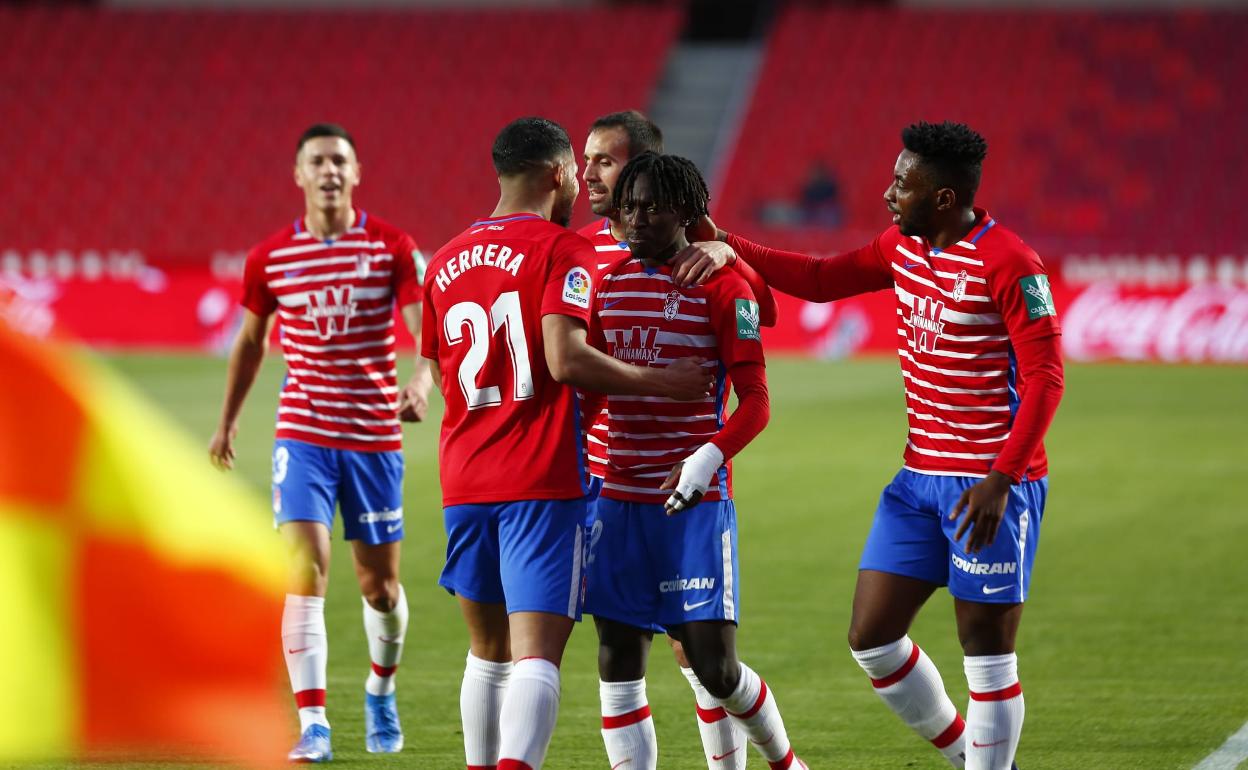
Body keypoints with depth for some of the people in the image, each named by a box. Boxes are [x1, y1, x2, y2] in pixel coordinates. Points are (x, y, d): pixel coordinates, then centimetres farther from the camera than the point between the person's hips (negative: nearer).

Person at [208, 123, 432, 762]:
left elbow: (425, 329, -11)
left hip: (376, 435, 0)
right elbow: (251, 339, 17)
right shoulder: (270, 258, 2)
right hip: (303, 433, 0)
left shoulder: (393, 248, -4)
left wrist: (421, 381, -32)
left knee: (380, 585, 9)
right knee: (307, 571, -15)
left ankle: (381, 691, 38)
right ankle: (313, 726, -17)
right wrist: (227, 421, 20)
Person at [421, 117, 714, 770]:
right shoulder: (562, 250, -6)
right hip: (542, 483, -6)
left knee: (489, 652, 18)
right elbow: (566, 359, -19)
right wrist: (662, 382, -9)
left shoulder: (445, 262, 13)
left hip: (464, 482, 6)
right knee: (537, 655, -11)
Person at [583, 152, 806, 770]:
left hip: (696, 498, -5)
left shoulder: (722, 287, -6)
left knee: (712, 666, -6)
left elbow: (754, 401, -10)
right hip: (619, 498, 5)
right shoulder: (609, 282, 9)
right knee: (618, 664, 1)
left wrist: (707, 458, -25)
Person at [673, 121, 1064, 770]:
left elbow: (1044, 380, -18)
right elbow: (822, 279, 19)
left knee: (987, 655, -2)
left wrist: (999, 479, -24)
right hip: (921, 475, 8)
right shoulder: (903, 247, 8)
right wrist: (730, 248, 6)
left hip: (992, 485, -8)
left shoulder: (1007, 265, -16)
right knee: (871, 636, 7)